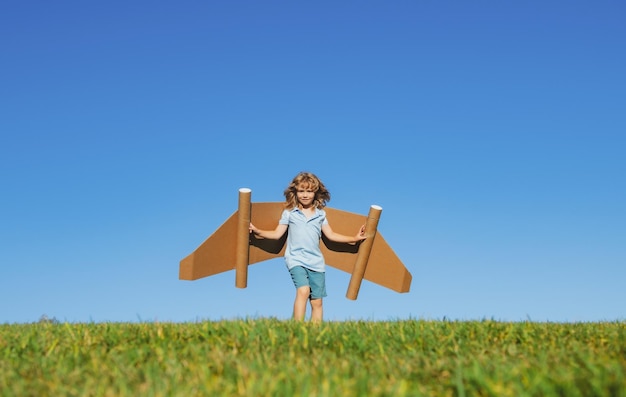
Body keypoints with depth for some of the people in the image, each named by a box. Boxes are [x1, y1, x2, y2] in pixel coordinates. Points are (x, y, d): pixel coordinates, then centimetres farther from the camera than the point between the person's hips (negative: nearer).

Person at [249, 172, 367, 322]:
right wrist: (257, 231, -5)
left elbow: (331, 235, 17)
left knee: (317, 302, 3)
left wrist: (354, 238, 15)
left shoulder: (320, 214, 12)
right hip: (296, 259, -3)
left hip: (316, 262, 4)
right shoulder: (289, 213, 5)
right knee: (303, 290, -27)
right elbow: (277, 234, 6)